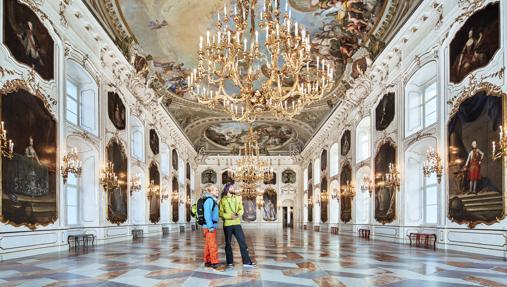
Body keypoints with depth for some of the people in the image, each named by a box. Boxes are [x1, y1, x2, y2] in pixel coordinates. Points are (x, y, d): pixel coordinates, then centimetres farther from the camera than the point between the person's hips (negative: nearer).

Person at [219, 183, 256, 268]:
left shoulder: (237, 198, 10)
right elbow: (221, 213, -6)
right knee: (228, 243, 6)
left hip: (237, 223, 3)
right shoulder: (223, 200, -2)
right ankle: (230, 262, 17)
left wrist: (239, 214, -12)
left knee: (242, 242, 0)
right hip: (227, 224, -3)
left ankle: (247, 261, 6)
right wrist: (230, 216, -18)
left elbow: (241, 209, 9)